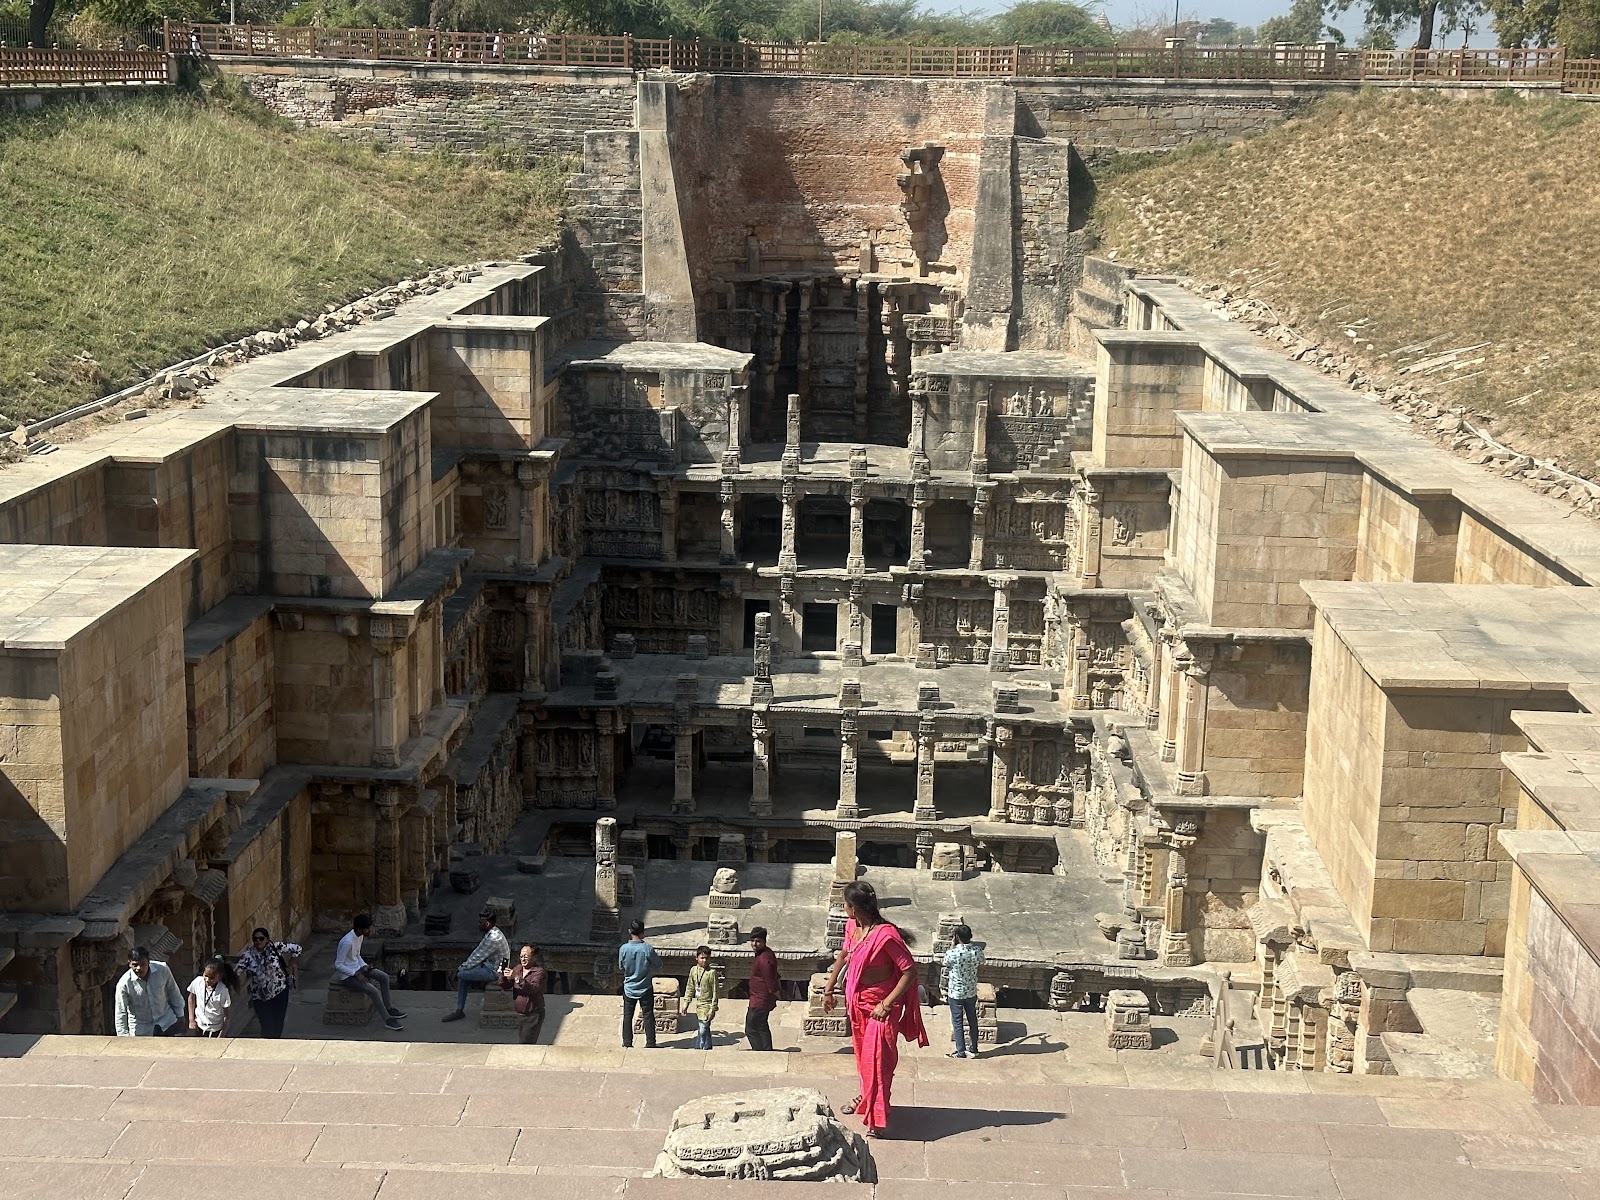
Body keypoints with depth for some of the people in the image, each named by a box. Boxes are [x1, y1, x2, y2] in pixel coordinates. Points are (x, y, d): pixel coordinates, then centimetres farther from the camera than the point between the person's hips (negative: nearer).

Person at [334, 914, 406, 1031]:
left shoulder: (360, 937, -1)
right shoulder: (347, 942, -29)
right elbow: (338, 965, -23)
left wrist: (364, 966, -3)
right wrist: (356, 974, -25)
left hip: (356, 968, 9)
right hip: (346, 975, -9)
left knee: (384, 977, 0)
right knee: (373, 990, -22)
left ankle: (389, 1008, 12)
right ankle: (387, 1019, -11)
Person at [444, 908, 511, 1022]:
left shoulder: (494, 938, -26)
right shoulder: (490, 933, 6)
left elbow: (478, 957, -21)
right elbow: (477, 952, 12)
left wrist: (462, 968, -11)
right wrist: (464, 965, 4)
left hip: (494, 971, -10)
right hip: (489, 965, 10)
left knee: (461, 975, -13)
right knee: (463, 978, 3)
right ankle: (459, 1011, 3)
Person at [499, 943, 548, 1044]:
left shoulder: (539, 972, -13)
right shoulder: (517, 968, 7)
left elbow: (533, 988, -29)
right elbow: (507, 987, 4)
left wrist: (517, 978, -36)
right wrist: (502, 975, -16)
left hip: (533, 1015, -7)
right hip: (520, 1015, 7)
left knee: (526, 1045, -12)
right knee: (521, 1043, 11)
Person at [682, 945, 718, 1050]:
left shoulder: (712, 973, -11)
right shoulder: (693, 970, 5)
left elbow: (715, 992, -10)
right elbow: (690, 988, 15)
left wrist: (712, 1009, -13)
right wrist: (686, 1003, 10)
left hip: (707, 1005, -6)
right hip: (698, 1004, 6)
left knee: (703, 1030, -9)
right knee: (704, 1031, 14)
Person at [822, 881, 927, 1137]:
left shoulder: (886, 935, -29)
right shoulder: (852, 926, -5)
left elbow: (910, 971, -25)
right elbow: (844, 955, 15)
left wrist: (887, 1004, -24)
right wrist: (829, 989, 17)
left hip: (879, 1004, -8)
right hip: (857, 1000, 8)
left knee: (878, 1058, -5)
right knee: (862, 1052, 22)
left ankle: (877, 1118, 3)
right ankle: (865, 1097, 43)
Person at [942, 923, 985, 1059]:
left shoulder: (952, 953, -26)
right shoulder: (978, 951, -15)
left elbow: (946, 965, -3)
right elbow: (981, 965, 4)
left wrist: (953, 944, -5)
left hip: (955, 993, -3)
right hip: (972, 992, 3)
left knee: (957, 1022, 11)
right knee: (972, 1020, 19)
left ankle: (961, 1052, 18)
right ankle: (974, 1049, 30)